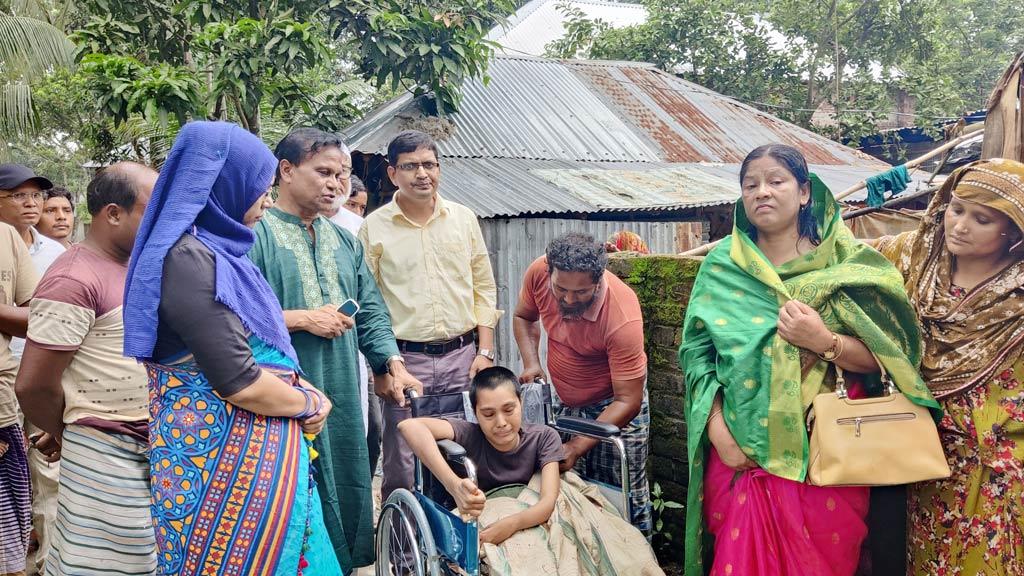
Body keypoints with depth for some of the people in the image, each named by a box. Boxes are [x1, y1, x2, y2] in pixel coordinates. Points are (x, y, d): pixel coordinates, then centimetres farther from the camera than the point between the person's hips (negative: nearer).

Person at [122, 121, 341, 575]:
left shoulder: (213, 250, 9)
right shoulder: (188, 258, -20)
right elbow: (239, 383, -23)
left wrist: (304, 391, 2)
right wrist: (308, 403, -7)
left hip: (251, 446, 9)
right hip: (221, 453, -9)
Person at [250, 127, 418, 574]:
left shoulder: (345, 241, 15)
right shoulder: (255, 235, -7)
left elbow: (371, 311, 15)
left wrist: (393, 364, 3)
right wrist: (302, 319, -16)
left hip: (343, 395, 7)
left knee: (345, 489, 13)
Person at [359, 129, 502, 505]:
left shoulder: (464, 219, 7)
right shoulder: (373, 228, -1)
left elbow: (484, 288, 10)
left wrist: (485, 351, 3)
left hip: (462, 356, 3)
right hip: (406, 360, -2)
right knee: (402, 467, 2)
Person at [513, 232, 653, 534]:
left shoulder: (622, 318, -35)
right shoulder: (538, 272, -20)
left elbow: (628, 402, -29)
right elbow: (523, 317, 4)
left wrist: (576, 448, -32)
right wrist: (531, 363, -11)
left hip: (613, 404, -5)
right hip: (564, 402, 5)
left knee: (624, 500, 0)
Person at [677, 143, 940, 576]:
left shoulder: (845, 261, 0)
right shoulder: (722, 264, 3)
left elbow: (880, 358, -1)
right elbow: (696, 350, -2)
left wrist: (824, 341, -19)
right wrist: (718, 432, -11)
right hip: (740, 453, 1)